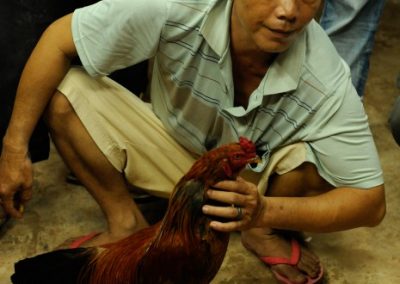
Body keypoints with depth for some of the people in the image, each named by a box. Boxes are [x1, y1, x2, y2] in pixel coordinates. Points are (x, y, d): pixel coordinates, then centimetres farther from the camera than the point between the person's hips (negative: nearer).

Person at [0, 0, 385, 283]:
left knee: (310, 162, -34)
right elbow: (59, 38, -22)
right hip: (173, 146, 1)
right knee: (64, 90, -19)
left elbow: (370, 202, -26)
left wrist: (265, 212, -41)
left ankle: (265, 234, 0)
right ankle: (126, 222, -5)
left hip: (256, 180, 0)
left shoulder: (327, 82, -33)